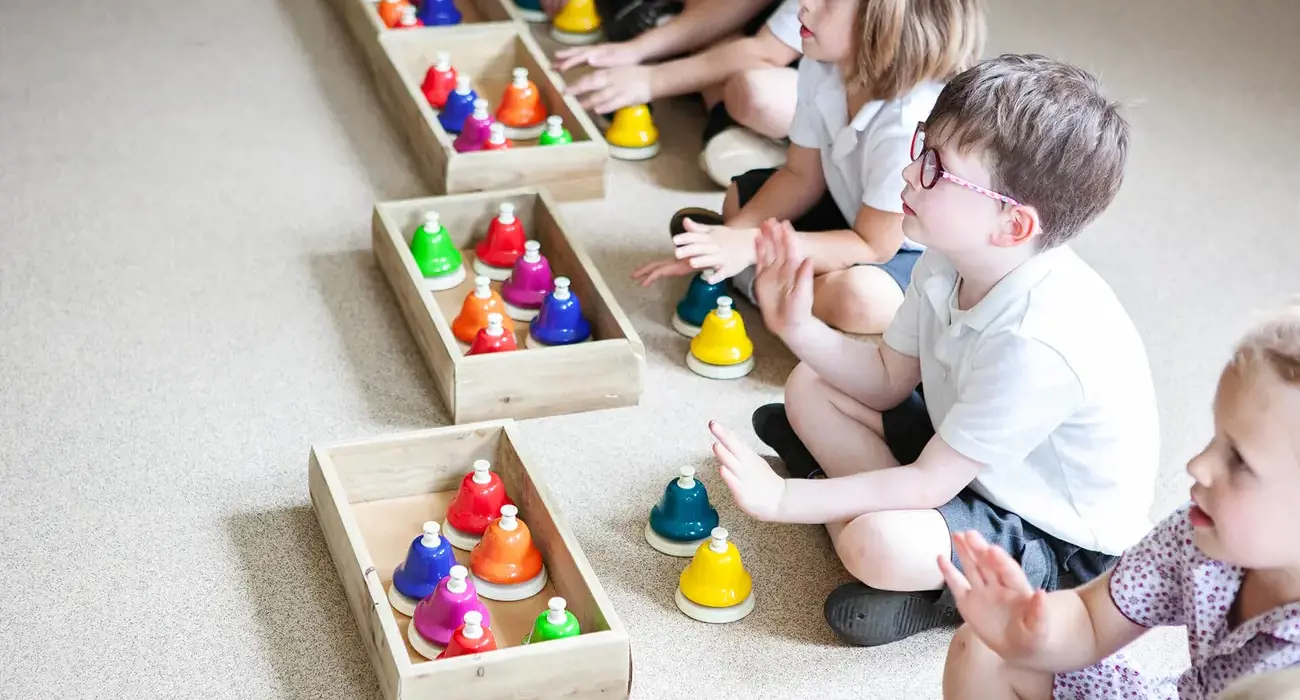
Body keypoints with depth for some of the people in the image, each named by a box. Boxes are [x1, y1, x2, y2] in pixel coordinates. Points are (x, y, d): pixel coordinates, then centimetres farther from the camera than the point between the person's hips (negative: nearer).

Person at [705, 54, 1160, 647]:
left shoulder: (1036, 343, -37)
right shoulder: (951, 262, -13)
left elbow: (927, 484, -30)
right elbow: (888, 377, 3)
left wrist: (783, 499, -26)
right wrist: (798, 328, -13)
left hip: (1064, 542, -8)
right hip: (973, 453, 8)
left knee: (878, 544, -34)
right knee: (811, 387, 2)